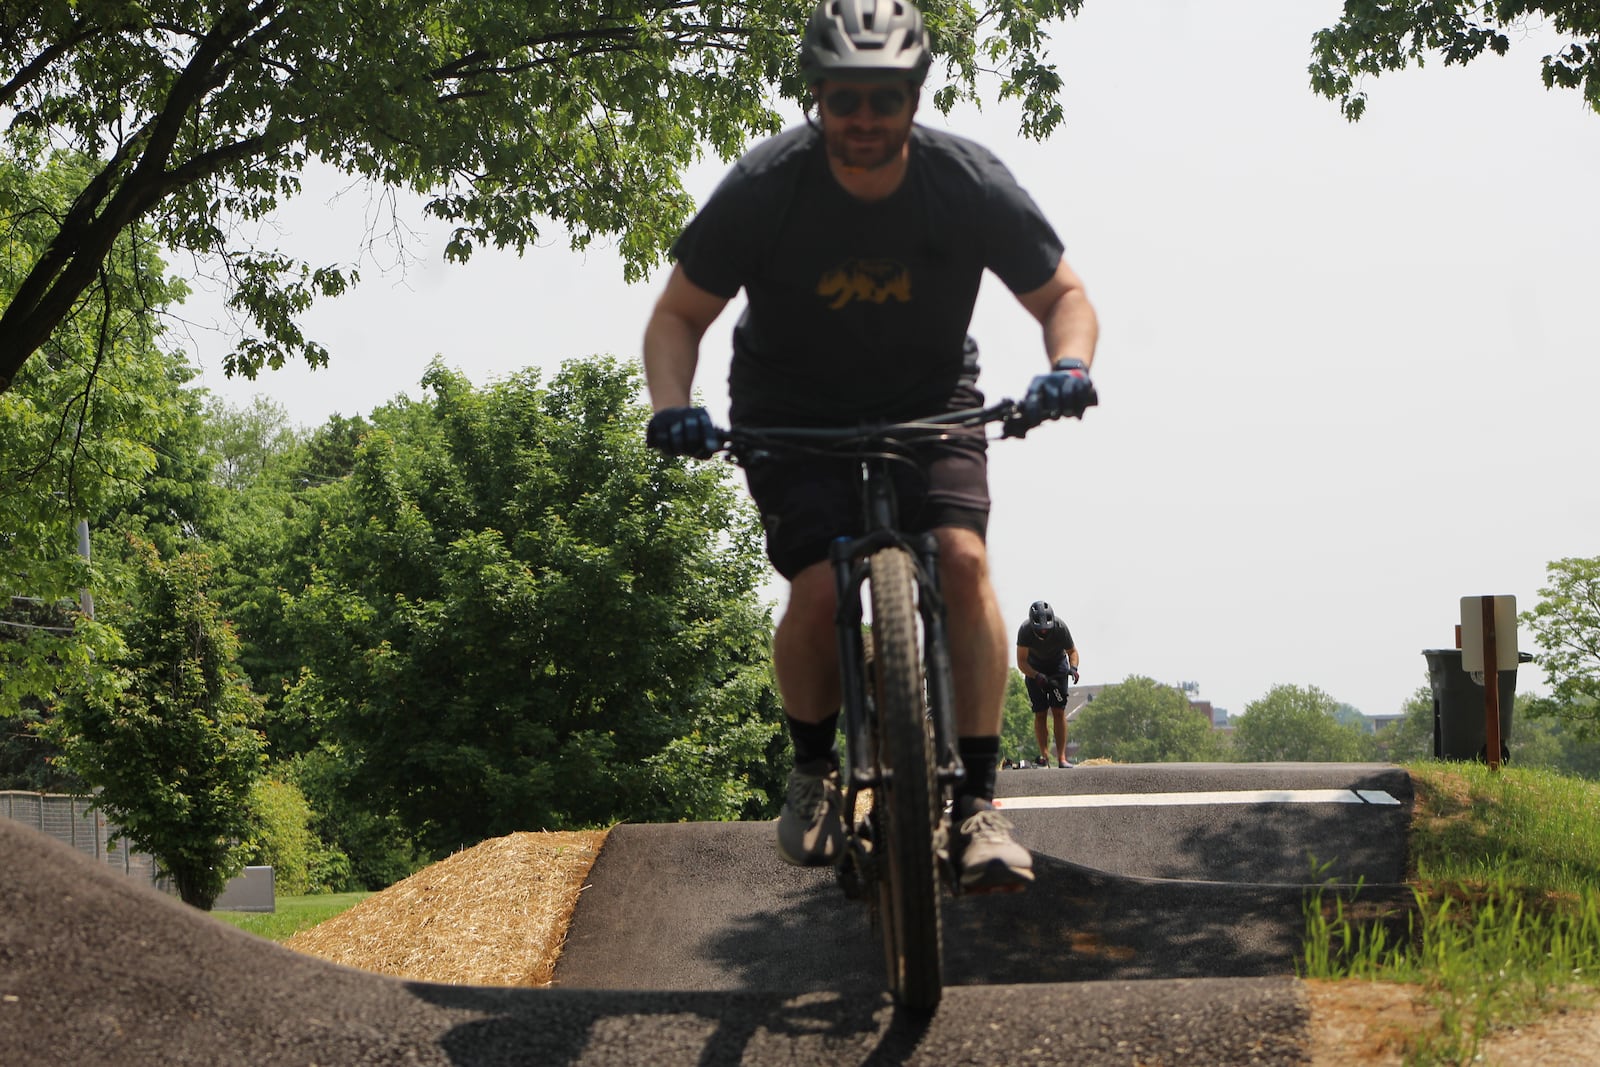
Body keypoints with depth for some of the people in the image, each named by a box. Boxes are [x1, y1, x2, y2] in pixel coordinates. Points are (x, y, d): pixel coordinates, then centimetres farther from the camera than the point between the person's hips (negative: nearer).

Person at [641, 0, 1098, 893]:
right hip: (792, 408, -1)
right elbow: (678, 316, -12)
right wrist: (673, 406, -31)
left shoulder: (972, 184, -20)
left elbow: (1063, 294, -7)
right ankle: (815, 768, 7)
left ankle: (980, 800, -15)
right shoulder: (764, 188, -22)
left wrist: (1070, 365, -29)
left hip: (930, 398, 1)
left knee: (963, 558, -23)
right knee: (821, 589, -21)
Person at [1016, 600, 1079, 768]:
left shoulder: (1060, 627, -27)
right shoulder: (1025, 630, -29)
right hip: (1034, 669, 0)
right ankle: (1044, 755, -6)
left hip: (1058, 665, 0)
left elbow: (1072, 651, -9)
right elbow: (1021, 662, -26)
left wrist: (1073, 668, -28)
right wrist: (1038, 677, -41)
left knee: (1058, 711, -12)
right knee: (1040, 714, -10)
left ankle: (1061, 757, -14)